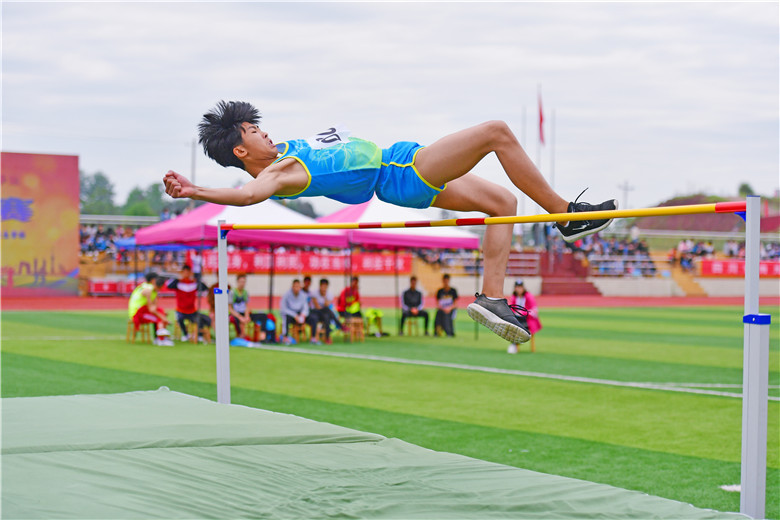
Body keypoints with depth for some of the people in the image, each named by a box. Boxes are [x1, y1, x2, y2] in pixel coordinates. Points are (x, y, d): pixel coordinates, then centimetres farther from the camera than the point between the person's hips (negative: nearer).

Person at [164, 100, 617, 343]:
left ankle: (492, 296, 8)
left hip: (404, 163, 10)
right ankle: (567, 214, 1)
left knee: (504, 202, 13)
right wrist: (195, 192, -52)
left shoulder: (282, 152, 6)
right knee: (496, 131, -10)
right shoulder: (275, 176, -21)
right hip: (400, 176, -10)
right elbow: (249, 194, -40)